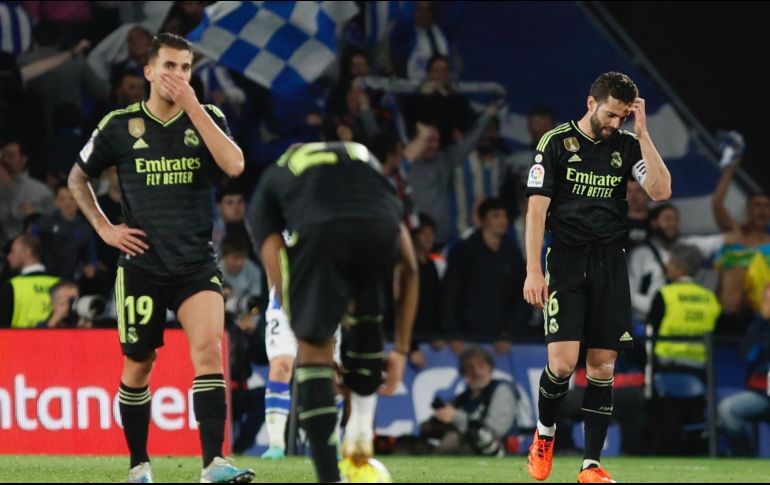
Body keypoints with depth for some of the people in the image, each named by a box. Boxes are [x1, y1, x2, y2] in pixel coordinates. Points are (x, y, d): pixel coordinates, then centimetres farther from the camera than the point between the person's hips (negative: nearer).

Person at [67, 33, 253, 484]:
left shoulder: (208, 118, 2)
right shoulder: (120, 126, 2)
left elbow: (234, 165, -17)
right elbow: (78, 178, 15)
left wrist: (192, 106, -18)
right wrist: (104, 228, 3)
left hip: (197, 264, -1)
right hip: (142, 264, 1)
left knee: (209, 347, -20)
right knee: (139, 364, 7)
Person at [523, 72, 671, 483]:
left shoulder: (627, 145, 8)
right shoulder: (556, 142, -2)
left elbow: (660, 191, -6)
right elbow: (537, 209, -3)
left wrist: (642, 133, -9)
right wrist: (533, 271, -10)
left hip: (610, 264, 3)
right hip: (565, 260, -3)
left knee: (602, 365, 2)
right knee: (563, 361, -13)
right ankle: (544, 433, 16)